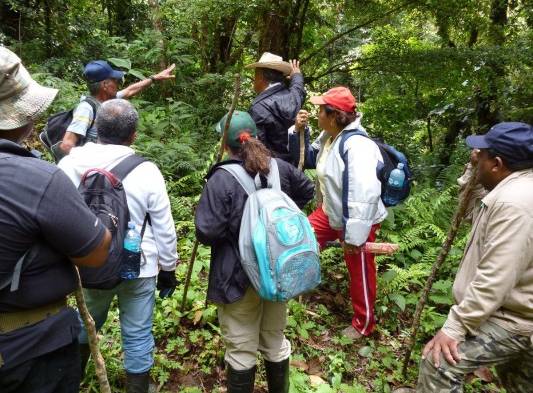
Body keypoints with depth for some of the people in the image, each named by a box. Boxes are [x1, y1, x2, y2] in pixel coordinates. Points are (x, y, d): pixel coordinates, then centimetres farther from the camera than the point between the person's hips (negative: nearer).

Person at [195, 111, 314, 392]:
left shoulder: (222, 179, -19)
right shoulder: (280, 168, -1)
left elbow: (207, 233, -23)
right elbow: (307, 191, 18)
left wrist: (228, 229, -1)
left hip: (240, 276, -5)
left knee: (242, 349, 13)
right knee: (275, 341, 24)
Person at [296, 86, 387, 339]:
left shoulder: (357, 146, -31)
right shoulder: (328, 136, 0)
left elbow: (364, 195, -35)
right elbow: (309, 159, 13)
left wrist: (354, 236, -33)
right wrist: (300, 132, -4)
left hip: (355, 221, -8)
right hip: (330, 212, 8)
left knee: (359, 273, 10)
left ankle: (363, 324, 32)